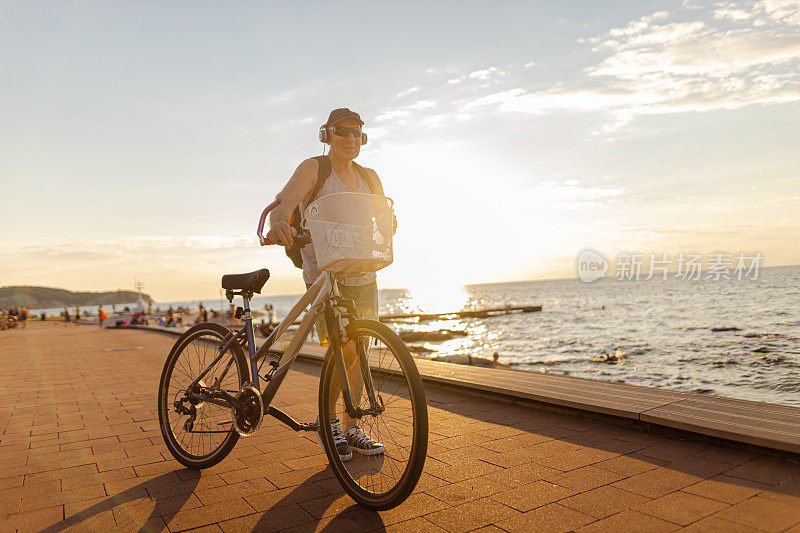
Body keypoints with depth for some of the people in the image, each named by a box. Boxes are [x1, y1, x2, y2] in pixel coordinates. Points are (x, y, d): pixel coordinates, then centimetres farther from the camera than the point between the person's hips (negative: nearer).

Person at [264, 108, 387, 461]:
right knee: (344, 350, -13)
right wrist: (278, 225, -42)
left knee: (358, 354, 8)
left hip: (363, 275, 5)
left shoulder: (369, 177, 12)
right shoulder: (313, 168, -4)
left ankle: (351, 428, 22)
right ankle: (328, 416, 13)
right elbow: (284, 202, -21)